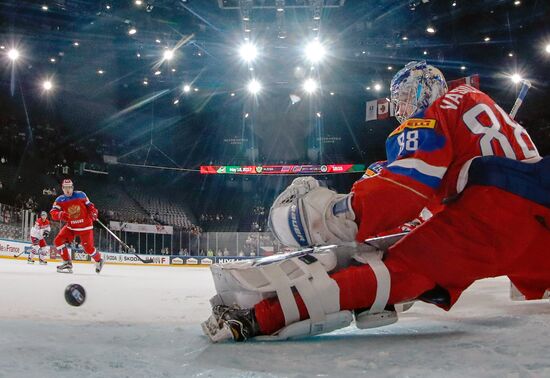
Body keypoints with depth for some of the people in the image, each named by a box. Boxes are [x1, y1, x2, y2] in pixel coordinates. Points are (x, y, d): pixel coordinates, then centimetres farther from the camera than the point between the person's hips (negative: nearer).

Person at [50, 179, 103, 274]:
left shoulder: (81, 195, -8)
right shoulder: (60, 200, -6)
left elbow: (89, 205, 5)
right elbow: (53, 213, -16)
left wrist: (93, 212, -15)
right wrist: (60, 214, -38)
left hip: (85, 226, -3)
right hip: (71, 226, 3)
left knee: (88, 248, -6)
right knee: (58, 241, -13)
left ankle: (99, 260, 24)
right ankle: (67, 263, -2)